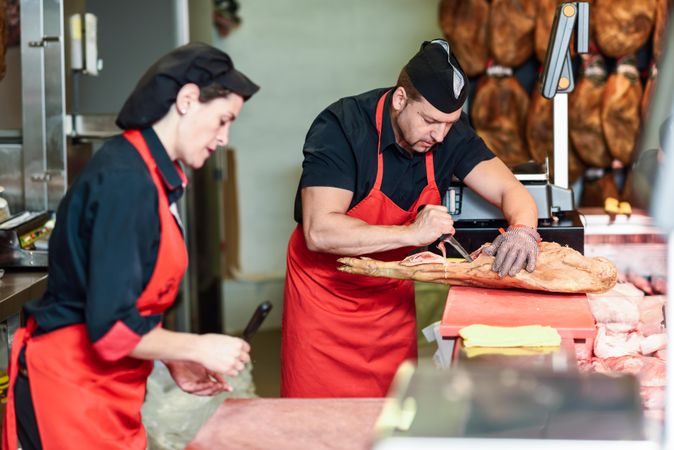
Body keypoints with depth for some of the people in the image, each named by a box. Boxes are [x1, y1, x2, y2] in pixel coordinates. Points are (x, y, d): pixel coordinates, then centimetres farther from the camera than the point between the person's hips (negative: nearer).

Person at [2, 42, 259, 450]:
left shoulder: (154, 175, 10)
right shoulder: (125, 181, -21)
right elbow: (112, 326, -24)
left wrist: (176, 363, 9)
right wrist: (199, 348, -12)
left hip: (109, 393, 10)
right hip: (71, 388, -9)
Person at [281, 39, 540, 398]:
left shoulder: (449, 131, -8)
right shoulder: (341, 128, -24)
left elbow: (511, 191, -8)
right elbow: (319, 231, -31)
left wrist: (521, 230, -31)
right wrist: (411, 233, -36)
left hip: (392, 296, 5)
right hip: (327, 292, -4)